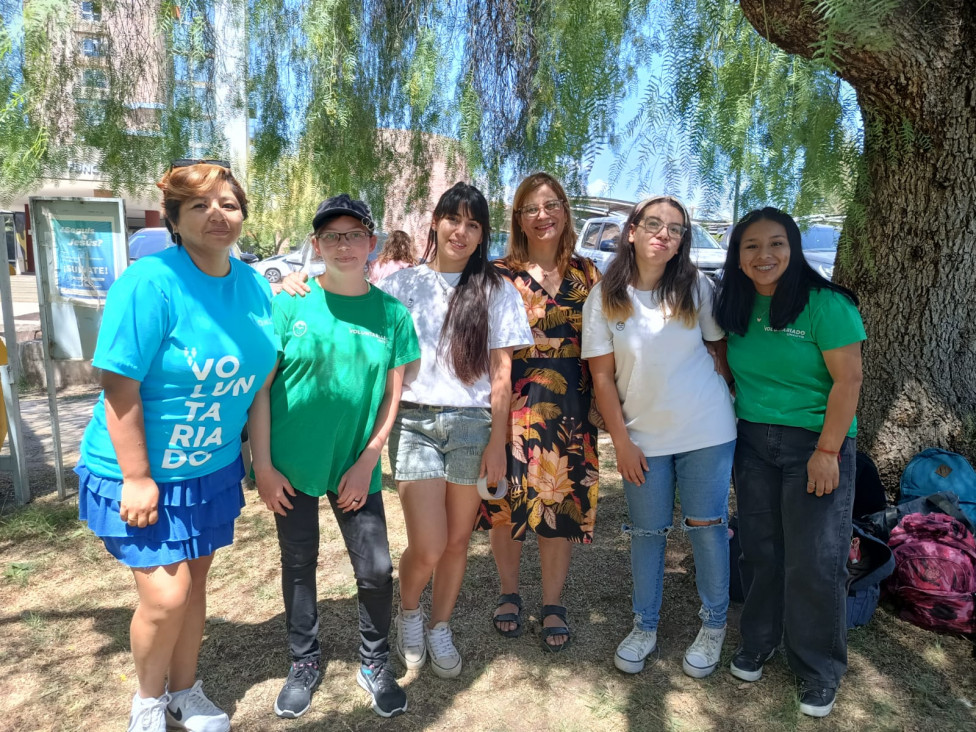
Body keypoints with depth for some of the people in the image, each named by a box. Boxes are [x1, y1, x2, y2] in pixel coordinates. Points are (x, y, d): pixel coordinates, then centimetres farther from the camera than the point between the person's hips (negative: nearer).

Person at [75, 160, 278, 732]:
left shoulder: (254, 285, -1)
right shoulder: (149, 283, -21)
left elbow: (259, 373, 8)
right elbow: (121, 389, -21)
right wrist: (137, 478, -19)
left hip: (213, 469, 6)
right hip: (139, 473, -5)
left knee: (195, 583, 17)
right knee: (165, 595, -4)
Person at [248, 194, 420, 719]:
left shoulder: (391, 313, -3)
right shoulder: (290, 303, -6)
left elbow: (392, 396, 0)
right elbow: (260, 386, -5)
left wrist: (366, 464, -6)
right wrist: (263, 465, -7)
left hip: (356, 468, 1)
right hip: (292, 465, 0)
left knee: (376, 570, 4)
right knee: (299, 565, 13)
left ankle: (374, 664, 30)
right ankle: (304, 663, 36)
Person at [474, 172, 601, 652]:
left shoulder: (586, 273, 9)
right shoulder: (500, 274, 1)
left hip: (570, 408, 2)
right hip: (513, 405, -2)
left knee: (562, 501, 7)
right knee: (508, 502, 6)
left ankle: (553, 605, 26)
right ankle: (509, 594, 31)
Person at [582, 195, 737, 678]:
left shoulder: (697, 288, -3)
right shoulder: (604, 299, -5)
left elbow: (720, 348, 8)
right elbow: (602, 376, -4)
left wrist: (722, 403, 0)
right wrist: (621, 442, -6)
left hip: (706, 432, 0)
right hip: (643, 437, 0)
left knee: (706, 526, 8)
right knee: (647, 533, 10)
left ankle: (713, 628, 28)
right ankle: (644, 628, 28)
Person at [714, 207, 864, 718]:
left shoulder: (825, 304, -13)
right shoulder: (735, 308, 3)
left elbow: (848, 380, -14)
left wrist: (827, 451, -17)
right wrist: (736, 426, 4)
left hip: (814, 444, -4)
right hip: (753, 442, 5)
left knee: (814, 562, 2)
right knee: (760, 550, 13)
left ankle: (819, 671, 23)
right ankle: (758, 641, 34)